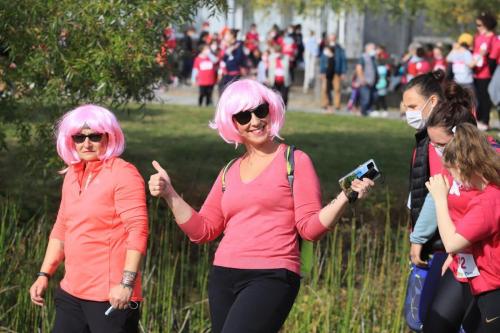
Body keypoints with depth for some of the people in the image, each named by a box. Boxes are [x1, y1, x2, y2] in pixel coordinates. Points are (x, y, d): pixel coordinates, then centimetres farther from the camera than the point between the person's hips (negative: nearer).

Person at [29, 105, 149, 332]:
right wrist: (45, 274, 17)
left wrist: (127, 283, -23)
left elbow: (137, 230, -15)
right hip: (71, 293, 8)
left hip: (111, 296, -8)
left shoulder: (123, 174, -8)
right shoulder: (72, 175, 15)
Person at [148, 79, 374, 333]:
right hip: (223, 279, 6)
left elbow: (310, 227, -3)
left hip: (272, 278, -6)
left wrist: (345, 198, -18)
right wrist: (169, 194, 8)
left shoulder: (295, 162, 3)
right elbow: (202, 230, 17)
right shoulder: (230, 173, 18)